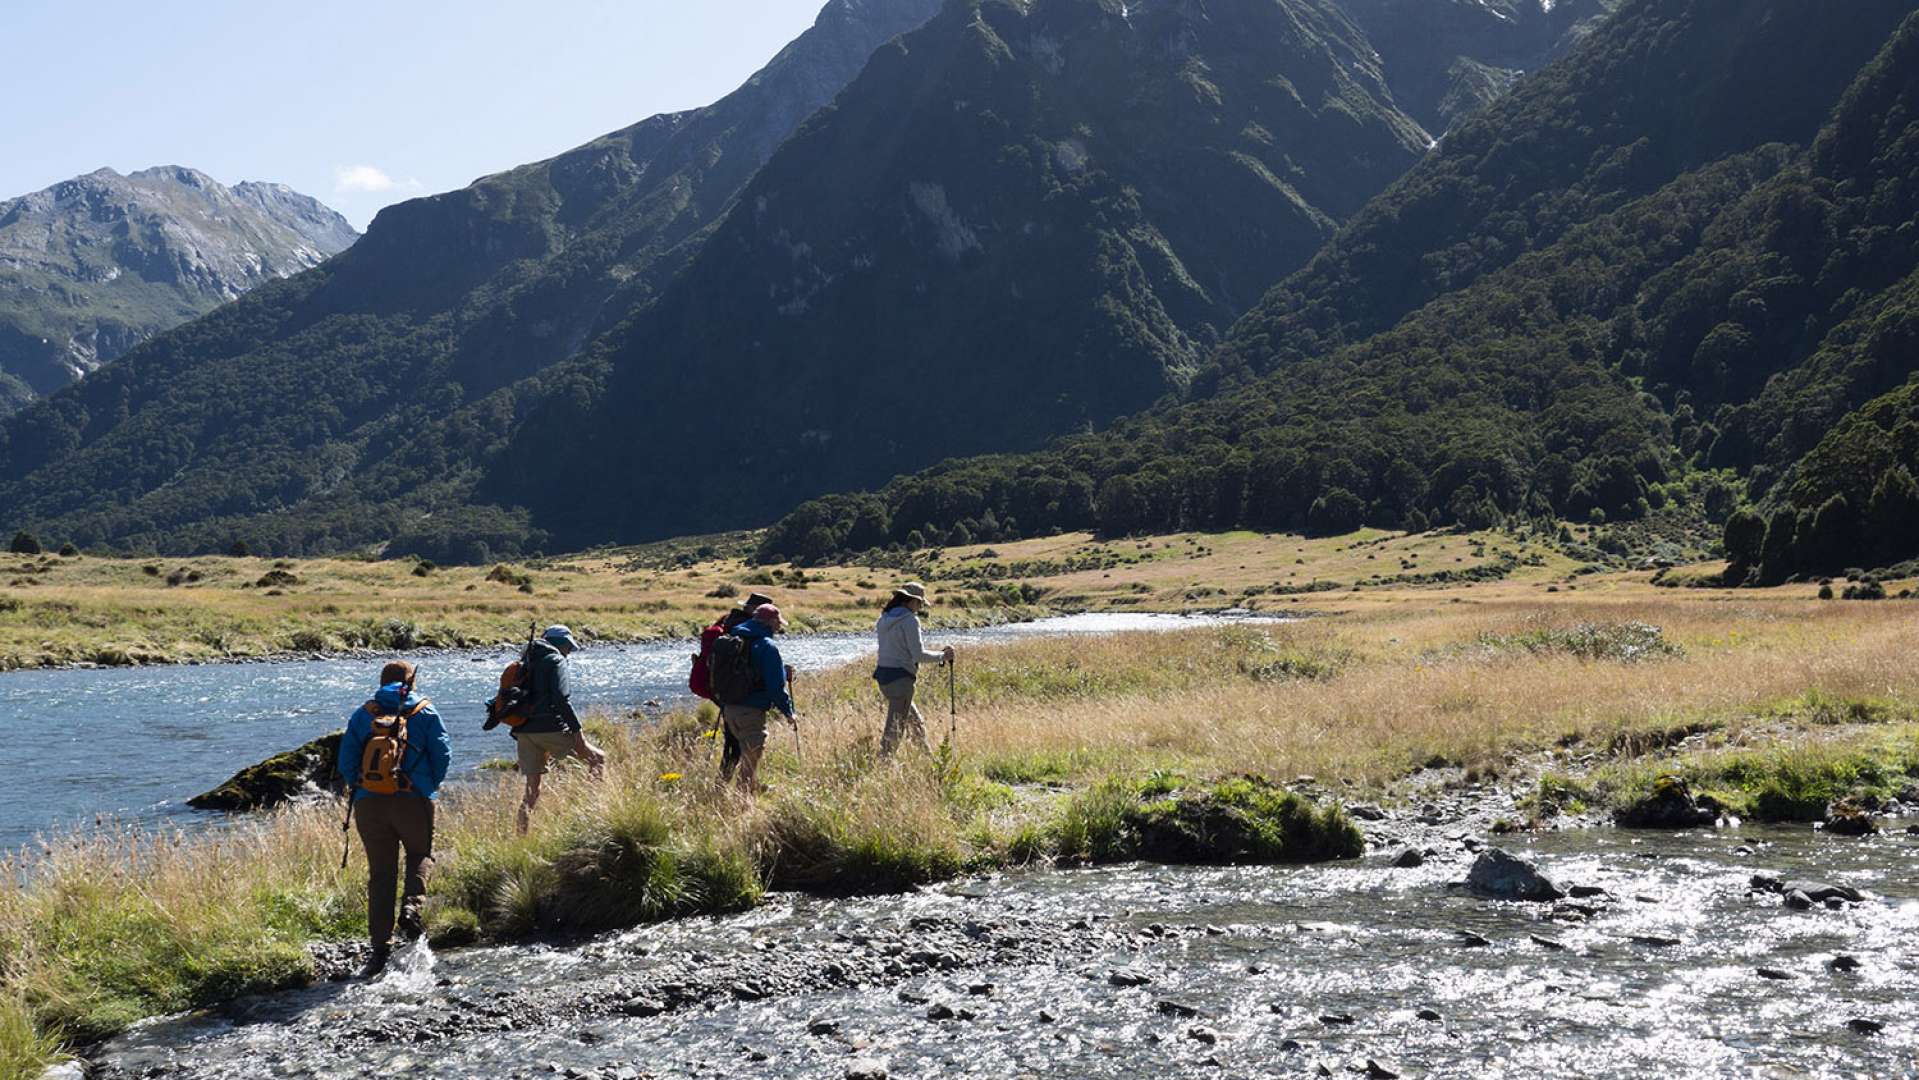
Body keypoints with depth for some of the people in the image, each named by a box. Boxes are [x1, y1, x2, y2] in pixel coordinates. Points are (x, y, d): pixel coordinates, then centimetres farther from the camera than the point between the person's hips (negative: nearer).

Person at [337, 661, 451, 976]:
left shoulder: (363, 714, 9)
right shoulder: (425, 712, 5)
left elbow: (345, 761, 6)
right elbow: (443, 754, 0)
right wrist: (430, 786, 15)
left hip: (369, 803, 2)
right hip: (414, 800, -2)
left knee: (380, 873, 8)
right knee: (420, 854, 20)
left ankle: (381, 945, 4)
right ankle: (412, 906, -8)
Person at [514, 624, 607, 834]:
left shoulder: (526, 663, 21)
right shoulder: (557, 661, -3)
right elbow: (562, 700, -15)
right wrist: (577, 731, -16)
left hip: (523, 731, 7)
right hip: (550, 729, -7)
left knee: (532, 789, 11)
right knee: (598, 759, 6)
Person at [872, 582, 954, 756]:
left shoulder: (885, 618, 13)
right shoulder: (909, 620, -12)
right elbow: (918, 655, -16)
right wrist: (942, 656, -3)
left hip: (883, 676, 9)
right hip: (900, 678, -9)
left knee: (916, 723, 19)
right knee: (895, 728, -4)